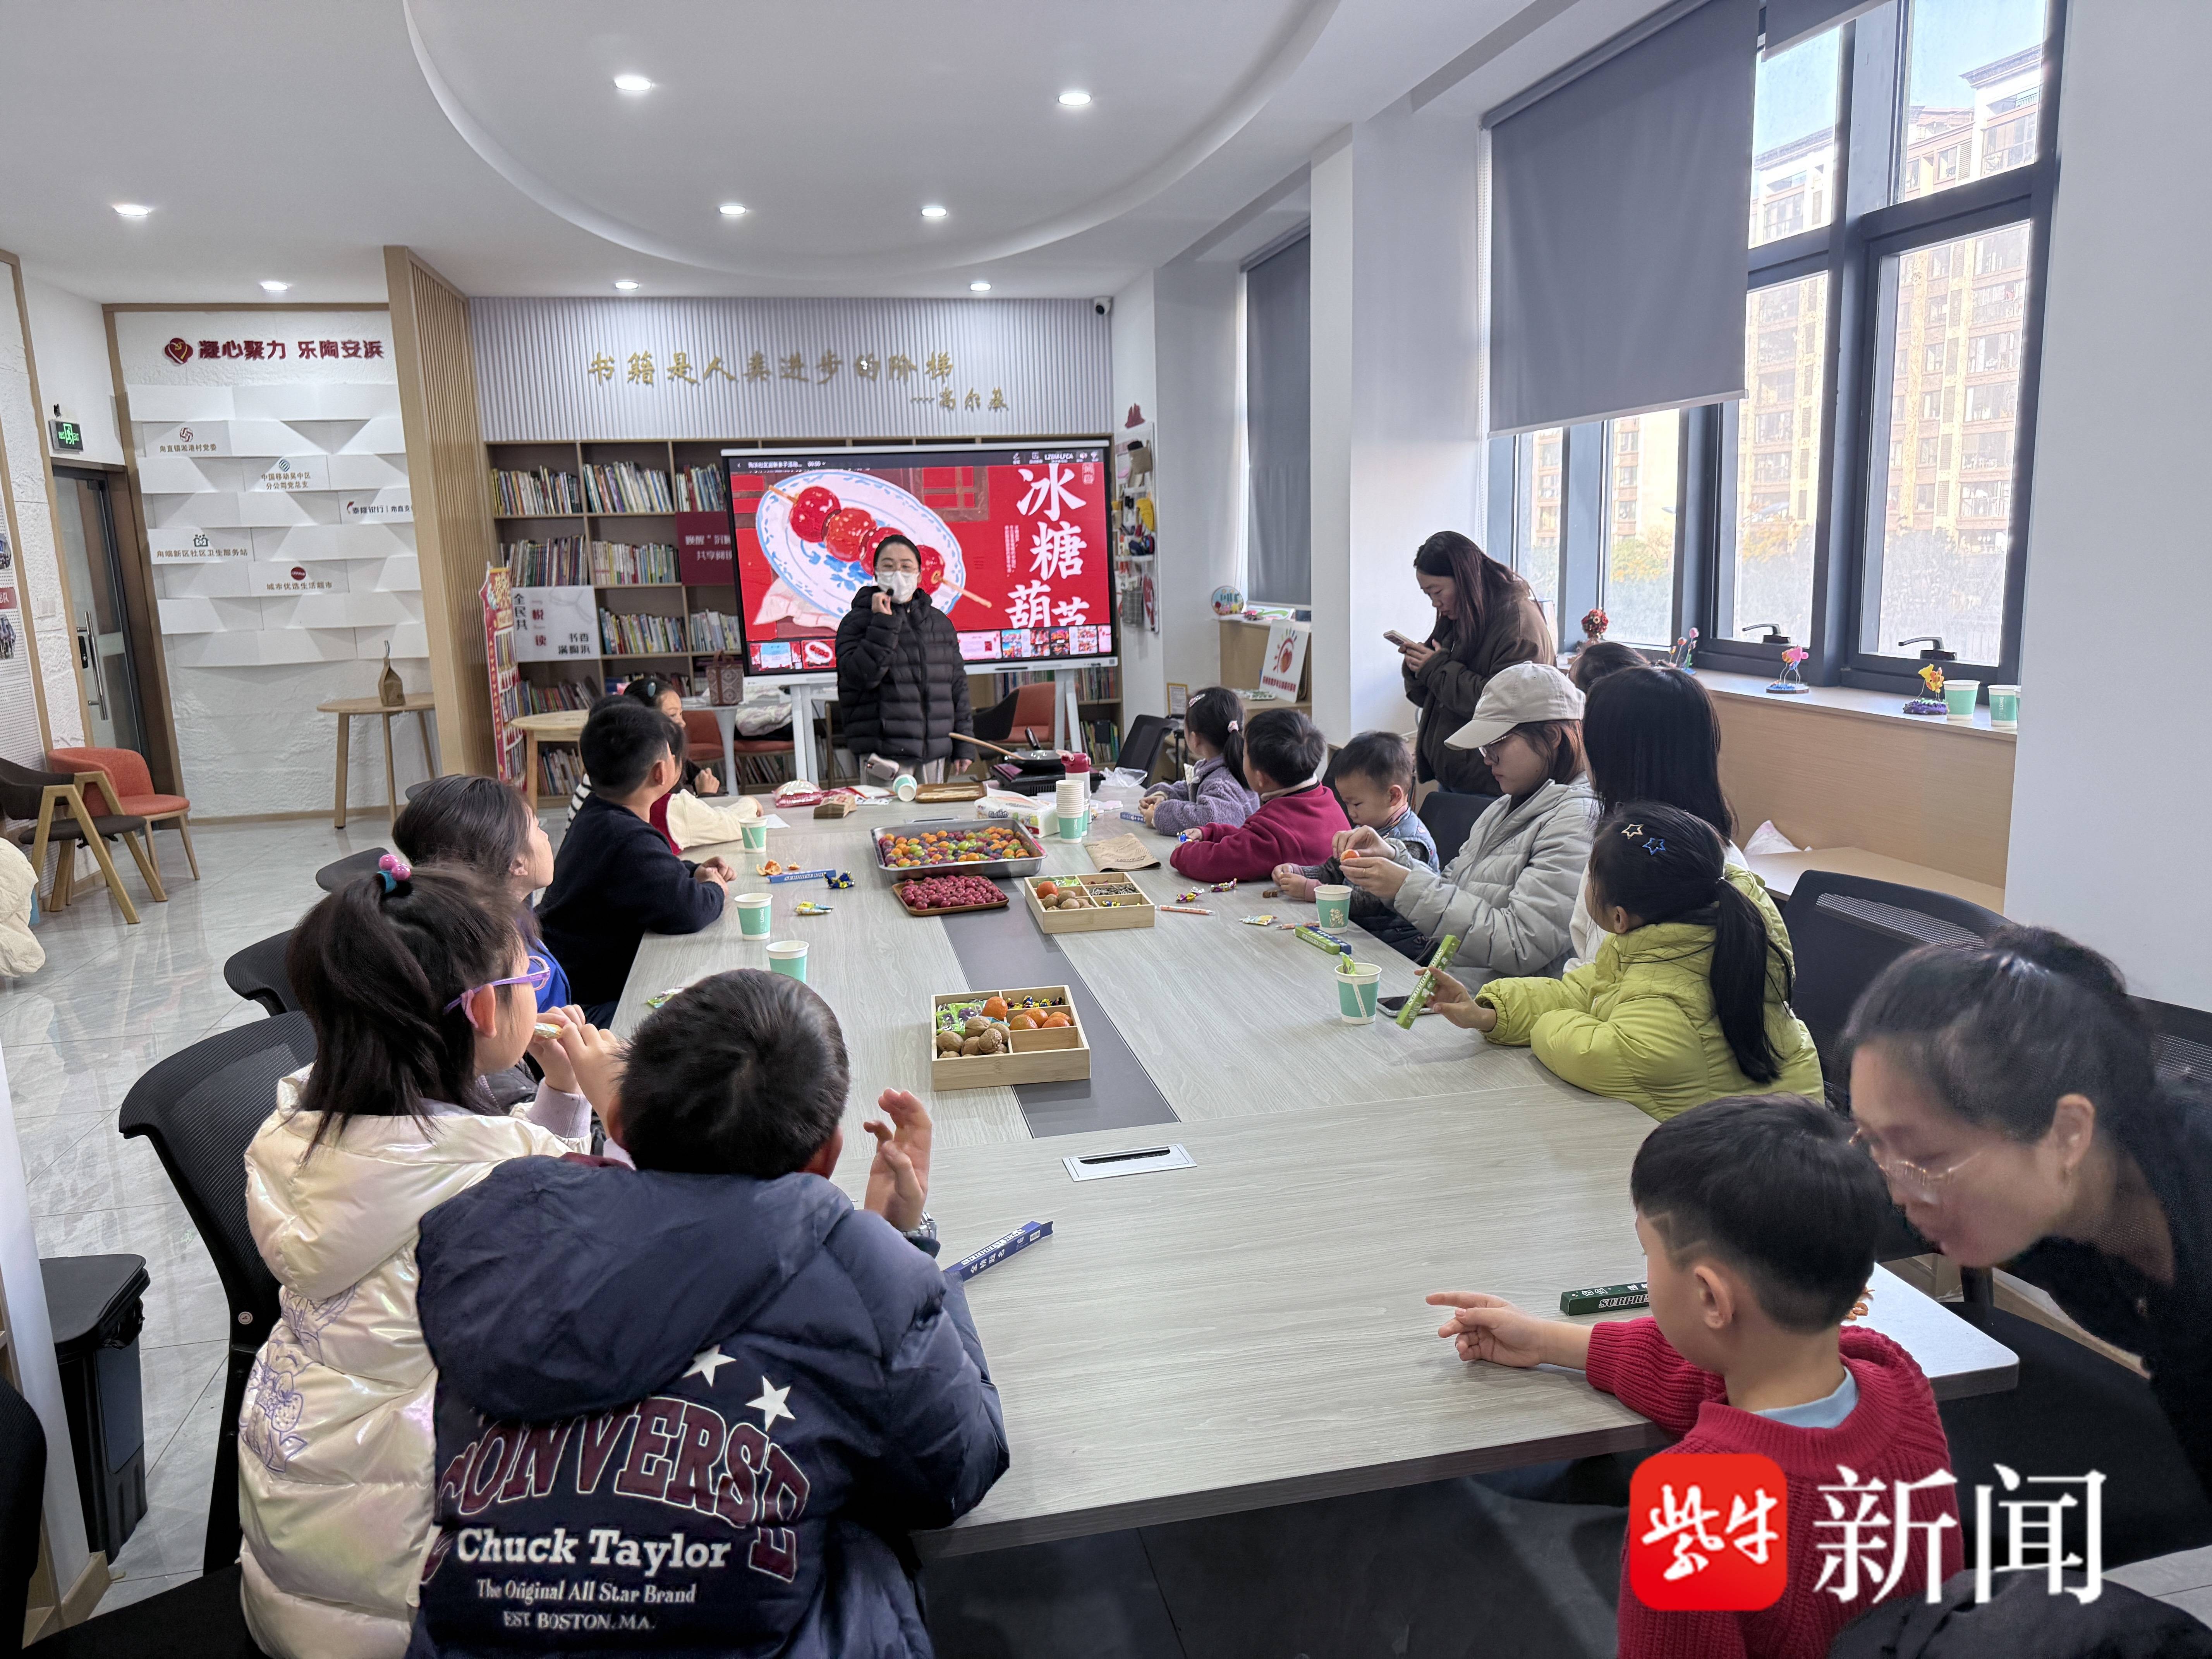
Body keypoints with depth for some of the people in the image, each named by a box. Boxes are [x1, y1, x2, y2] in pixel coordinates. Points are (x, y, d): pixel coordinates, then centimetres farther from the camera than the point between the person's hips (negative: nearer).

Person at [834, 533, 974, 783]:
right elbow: (860, 677, -16)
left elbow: (957, 685, 17)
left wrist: (964, 742, 13)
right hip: (884, 752, -5)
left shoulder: (941, 623, 14)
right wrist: (884, 623, -17)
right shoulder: (857, 622, -1)